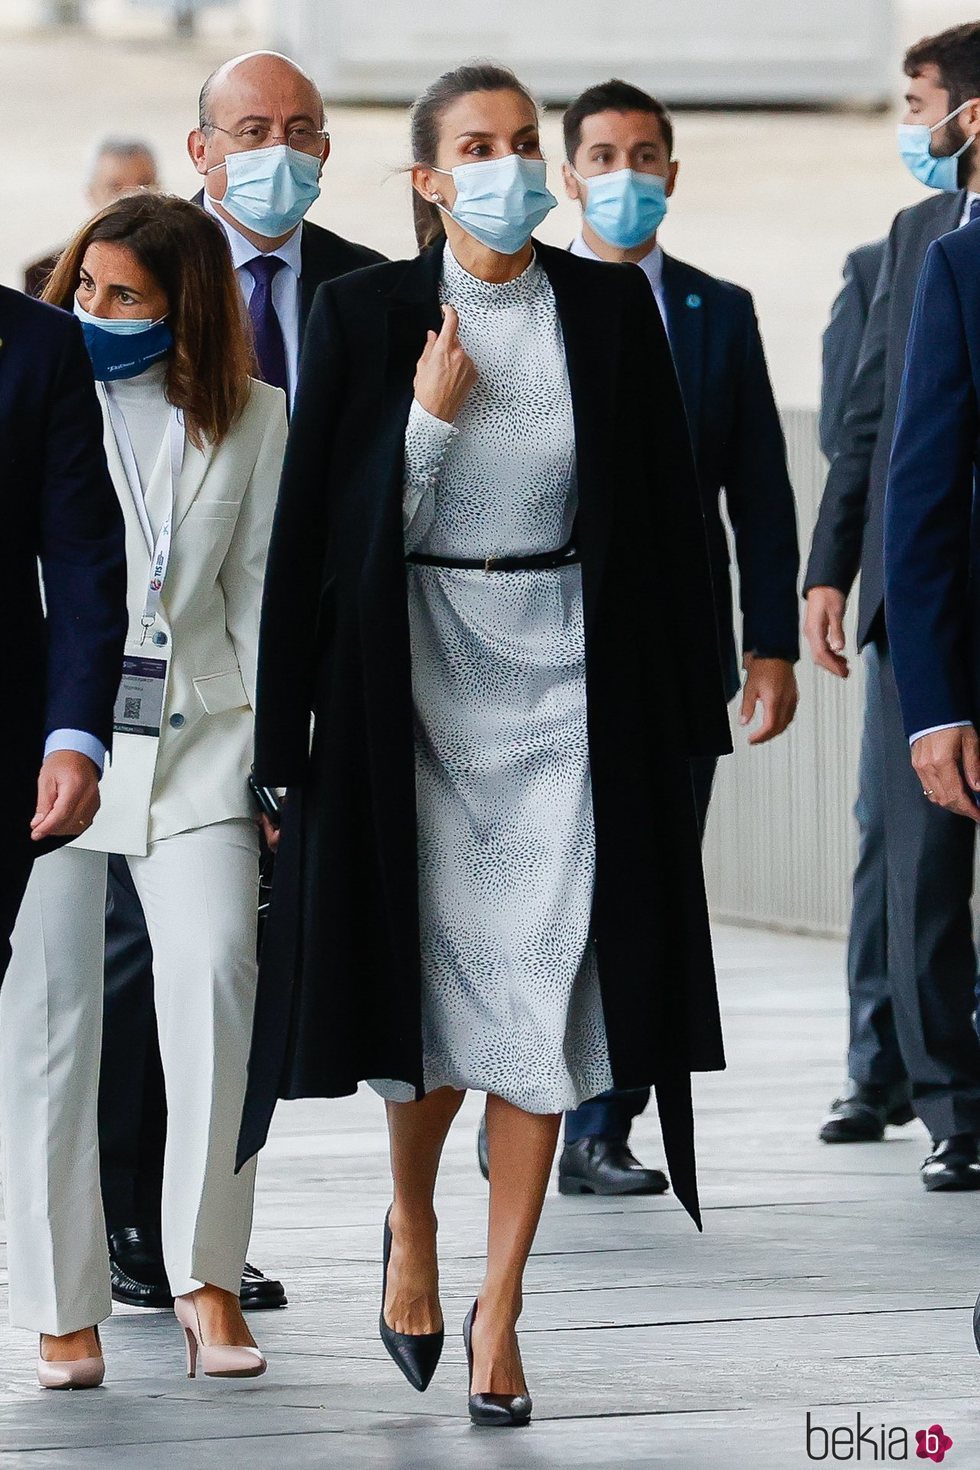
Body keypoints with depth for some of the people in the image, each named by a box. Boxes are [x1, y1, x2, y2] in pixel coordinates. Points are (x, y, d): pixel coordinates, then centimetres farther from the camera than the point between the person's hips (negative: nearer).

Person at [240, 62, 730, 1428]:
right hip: (418, 668, -1)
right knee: (440, 968, 4)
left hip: (570, 677, 1)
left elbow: (669, 509, 3)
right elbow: (322, 528, -3)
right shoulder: (365, 313, -3)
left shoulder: (611, 308, 0)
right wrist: (430, 416, -16)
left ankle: (498, 1311, 3)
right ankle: (412, 1224, 33)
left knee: (540, 984, -4)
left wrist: (683, 703, 1)